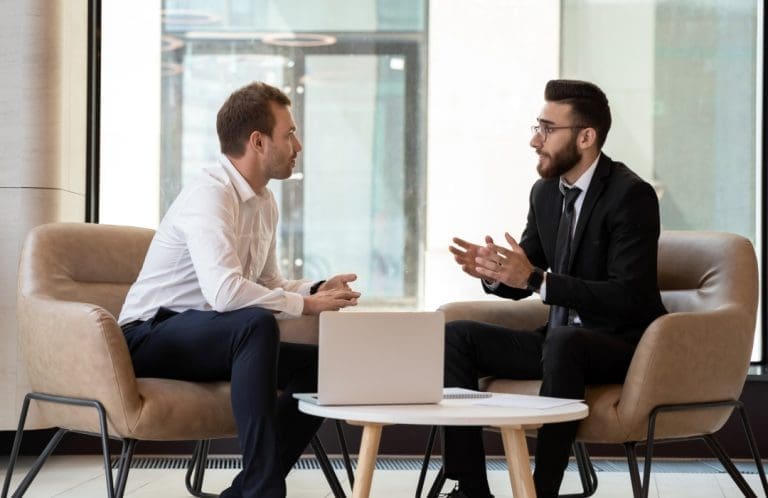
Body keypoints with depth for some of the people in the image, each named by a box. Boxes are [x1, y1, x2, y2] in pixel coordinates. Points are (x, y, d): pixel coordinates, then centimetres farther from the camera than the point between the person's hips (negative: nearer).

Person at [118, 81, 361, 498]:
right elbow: (224, 291, -35)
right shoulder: (210, 195, -21)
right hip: (151, 337, -9)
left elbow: (268, 286, 18)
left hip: (212, 338, 9)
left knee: (321, 365, -4)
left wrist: (317, 290, -3)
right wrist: (305, 304, -23)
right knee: (256, 324, -34)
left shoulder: (265, 202, 8)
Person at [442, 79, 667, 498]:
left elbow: (630, 296, -25)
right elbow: (521, 283, 14)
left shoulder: (631, 195, -16)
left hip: (623, 346, -8)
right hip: (559, 340, 8)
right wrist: (492, 271, -11)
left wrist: (537, 279, -31)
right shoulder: (545, 192, 7)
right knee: (455, 336, -6)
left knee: (561, 341, -38)